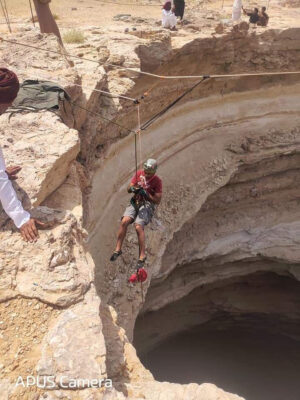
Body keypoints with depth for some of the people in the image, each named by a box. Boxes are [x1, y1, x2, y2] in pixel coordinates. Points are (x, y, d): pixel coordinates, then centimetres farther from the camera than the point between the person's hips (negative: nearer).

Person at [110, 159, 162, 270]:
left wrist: (146, 194, -20)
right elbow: (128, 189, 8)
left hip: (148, 204, -4)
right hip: (135, 202, 4)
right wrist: (133, 189, -15)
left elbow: (157, 201, -8)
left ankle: (142, 255, -14)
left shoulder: (157, 181, -6)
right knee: (124, 221, -22)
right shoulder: (139, 173, 6)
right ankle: (118, 249, -10)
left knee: (138, 226, -26)